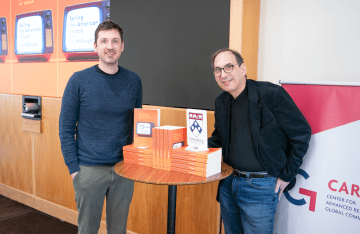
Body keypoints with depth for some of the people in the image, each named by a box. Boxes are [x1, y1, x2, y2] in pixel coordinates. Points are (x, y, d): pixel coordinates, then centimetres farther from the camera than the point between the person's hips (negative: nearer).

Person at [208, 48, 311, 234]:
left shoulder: (271, 94, -16)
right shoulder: (221, 102, 5)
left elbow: (302, 133, -10)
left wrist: (286, 176, -7)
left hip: (260, 186, -6)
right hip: (228, 184, 6)